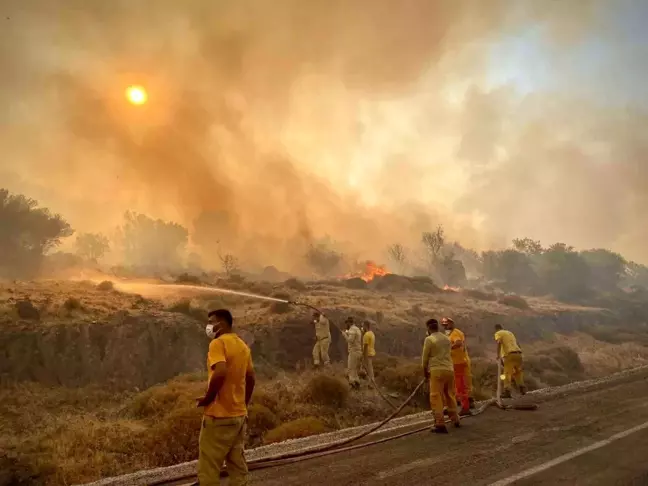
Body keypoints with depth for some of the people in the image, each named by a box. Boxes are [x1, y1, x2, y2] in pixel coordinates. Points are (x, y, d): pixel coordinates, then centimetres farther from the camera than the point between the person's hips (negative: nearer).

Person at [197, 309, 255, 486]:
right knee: (238, 467, 12)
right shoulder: (242, 345, 13)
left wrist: (207, 398, -15)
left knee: (208, 470, 0)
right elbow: (250, 378, 15)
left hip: (219, 416, -8)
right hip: (239, 415, 8)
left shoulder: (218, 343, -13)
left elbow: (220, 373, -28)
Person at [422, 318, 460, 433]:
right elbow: (446, 354, 14)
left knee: (436, 398, -5)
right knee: (450, 395, 20)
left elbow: (425, 357, -2)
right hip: (449, 369, 7)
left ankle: (440, 424, -10)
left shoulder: (429, 339, -6)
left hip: (437, 370, -6)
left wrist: (425, 371, 12)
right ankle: (455, 419, 29)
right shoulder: (446, 338, 13)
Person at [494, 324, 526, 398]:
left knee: (507, 373, -5)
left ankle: (507, 391, -15)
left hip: (509, 355, -6)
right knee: (518, 372, 20)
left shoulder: (498, 333, 10)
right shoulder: (510, 332, 30)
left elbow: (499, 343, -9)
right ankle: (522, 387, 11)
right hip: (518, 353, 6)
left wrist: (498, 356, -11)